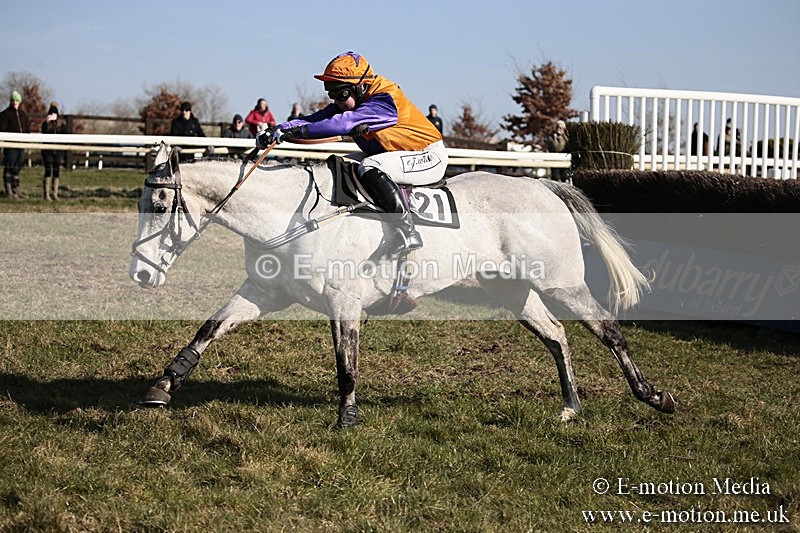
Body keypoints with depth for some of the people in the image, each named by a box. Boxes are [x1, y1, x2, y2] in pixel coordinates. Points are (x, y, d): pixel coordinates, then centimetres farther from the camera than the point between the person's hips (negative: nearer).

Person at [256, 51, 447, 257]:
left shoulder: (384, 101, -26)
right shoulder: (347, 103, 1)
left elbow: (346, 122, -39)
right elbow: (317, 118, -9)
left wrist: (299, 131, -43)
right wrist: (279, 130, -24)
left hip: (429, 157, -10)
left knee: (370, 168, -33)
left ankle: (407, 231, -33)